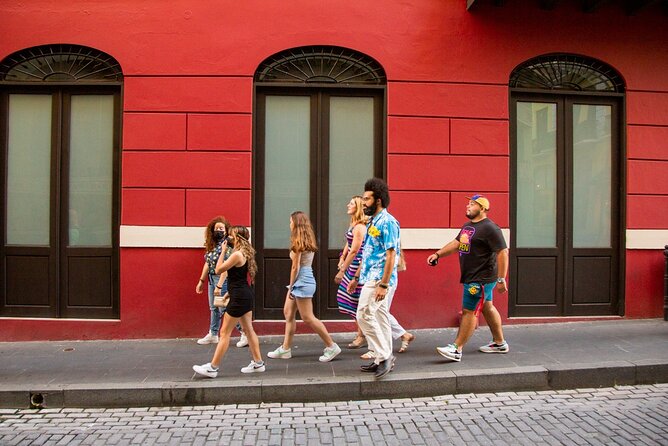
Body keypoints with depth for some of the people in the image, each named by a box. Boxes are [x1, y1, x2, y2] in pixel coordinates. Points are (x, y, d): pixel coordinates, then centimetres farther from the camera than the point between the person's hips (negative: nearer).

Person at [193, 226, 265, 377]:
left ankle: (212, 368, 6)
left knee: (225, 332, -2)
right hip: (245, 295, 10)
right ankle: (258, 363, 22)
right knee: (249, 330, 15)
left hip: (239, 297, -10)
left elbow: (218, 270, -13)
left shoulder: (237, 254, -19)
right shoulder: (245, 253, 11)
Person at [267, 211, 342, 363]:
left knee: (308, 317, -3)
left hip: (302, 281, -10)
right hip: (303, 280, 10)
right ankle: (285, 348, 23)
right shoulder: (308, 241, 9)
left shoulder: (298, 242, -16)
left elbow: (295, 267, -16)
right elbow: (303, 263, 7)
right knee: (288, 312, 15)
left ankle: (332, 347, 4)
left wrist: (291, 287, -7)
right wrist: (292, 286, 7)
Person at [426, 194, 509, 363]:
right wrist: (438, 254, 9)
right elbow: (456, 243, 20)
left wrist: (501, 279, -21)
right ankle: (499, 343, 31)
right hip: (473, 277, 9)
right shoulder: (467, 226, 13)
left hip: (481, 279, -9)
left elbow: (503, 253, -19)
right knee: (487, 308, 18)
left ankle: (456, 349, -1)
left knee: (469, 311, -6)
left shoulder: (489, 228, -17)